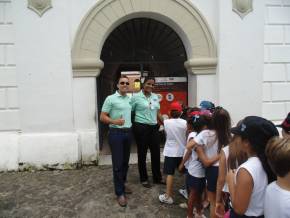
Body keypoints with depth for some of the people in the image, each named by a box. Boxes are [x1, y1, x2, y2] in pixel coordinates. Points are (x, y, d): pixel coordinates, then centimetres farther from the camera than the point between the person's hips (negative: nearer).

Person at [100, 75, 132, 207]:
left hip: (128, 132, 6)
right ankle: (120, 193, 8)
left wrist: (131, 124, 7)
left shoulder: (130, 99, 11)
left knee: (125, 162, 14)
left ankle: (122, 184, 32)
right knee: (117, 164, -2)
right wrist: (114, 121, -22)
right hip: (116, 133, -6)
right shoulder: (110, 99, -6)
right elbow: (102, 117, -7)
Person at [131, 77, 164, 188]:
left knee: (156, 153, 11)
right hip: (141, 127, -5)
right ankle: (144, 179, 23)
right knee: (142, 154, 7)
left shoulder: (155, 97, 10)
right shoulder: (136, 97, -6)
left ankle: (157, 177, 28)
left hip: (154, 127, 5)